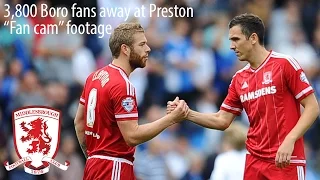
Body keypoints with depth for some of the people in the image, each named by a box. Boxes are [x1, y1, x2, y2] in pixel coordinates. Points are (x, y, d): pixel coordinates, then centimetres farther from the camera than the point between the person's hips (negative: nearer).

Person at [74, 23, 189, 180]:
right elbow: (132, 136, -21)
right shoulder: (123, 85, -17)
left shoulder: (95, 76, 11)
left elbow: (79, 121, 19)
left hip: (95, 165, 9)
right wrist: (172, 118, -18)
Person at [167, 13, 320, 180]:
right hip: (254, 161, 6)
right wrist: (187, 114, 2)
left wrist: (289, 141, -19)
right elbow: (222, 121, 16)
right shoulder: (239, 79, 12)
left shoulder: (285, 64, -6)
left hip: (286, 161, -6)